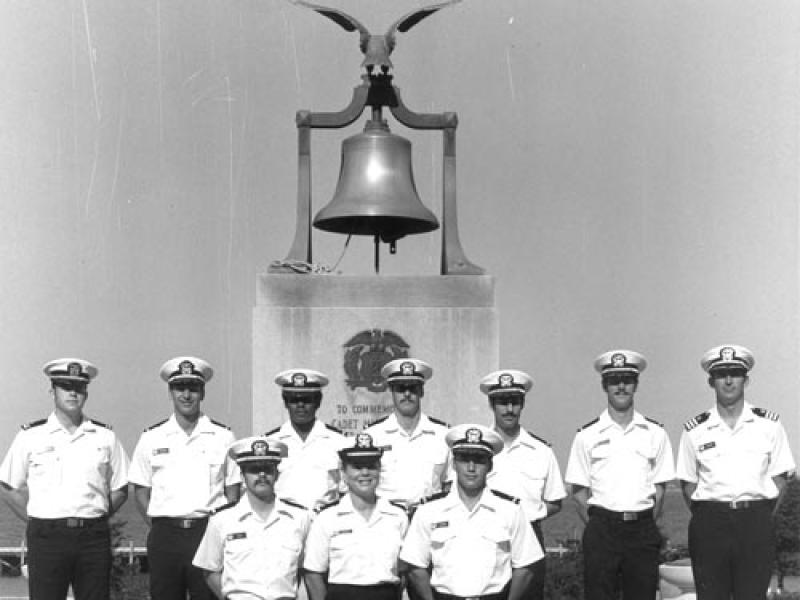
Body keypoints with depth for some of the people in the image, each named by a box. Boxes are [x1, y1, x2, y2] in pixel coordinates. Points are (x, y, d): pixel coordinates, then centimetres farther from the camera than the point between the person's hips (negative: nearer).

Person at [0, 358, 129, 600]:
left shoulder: (105, 437, 9)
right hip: (46, 536, -1)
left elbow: (120, 490, 13)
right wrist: (36, 520, 2)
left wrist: (94, 519, 5)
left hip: (93, 537, 2)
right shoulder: (30, 436, 5)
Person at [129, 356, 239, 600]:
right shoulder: (151, 438, 8)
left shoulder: (223, 436, 6)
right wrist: (157, 525, 1)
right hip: (165, 534, 1)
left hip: (209, 531, -1)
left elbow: (232, 491, 8)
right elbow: (141, 491, 11)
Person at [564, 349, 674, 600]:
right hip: (601, 528, -1)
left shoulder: (655, 434, 7)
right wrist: (595, 525, -3)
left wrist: (646, 527, 1)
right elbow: (579, 492, 5)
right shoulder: (587, 435, 4)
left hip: (643, 530, 1)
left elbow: (660, 488, 9)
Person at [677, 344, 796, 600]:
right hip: (709, 523, 0)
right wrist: (705, 517, 1)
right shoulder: (694, 430, 5)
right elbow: (688, 484, 8)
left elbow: (779, 478, 7)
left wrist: (762, 517, 2)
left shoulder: (769, 424, 6)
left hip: (756, 523, 0)